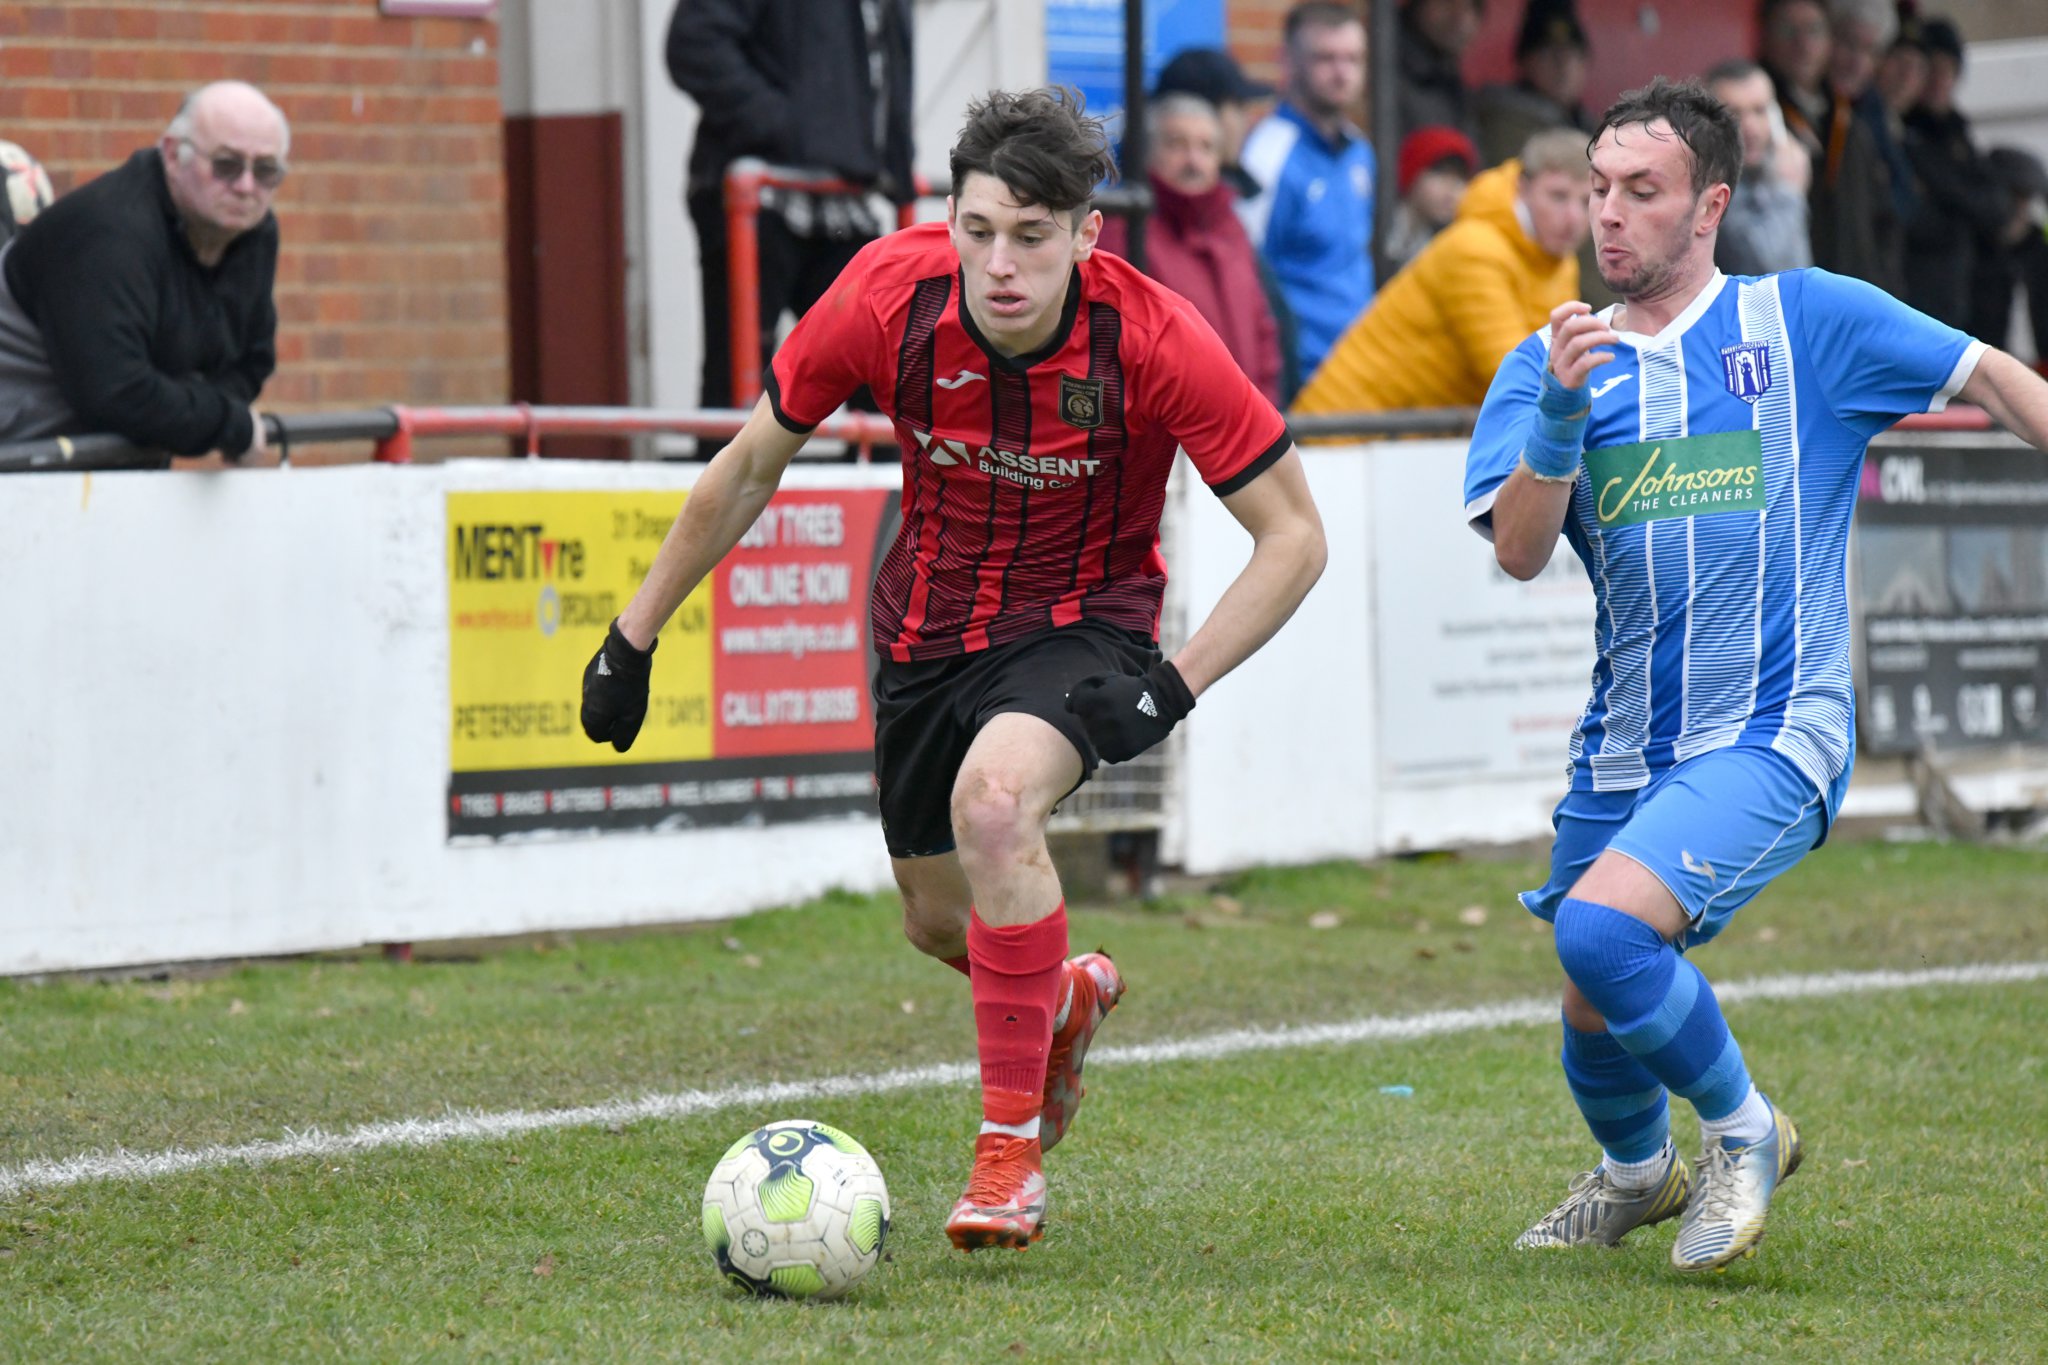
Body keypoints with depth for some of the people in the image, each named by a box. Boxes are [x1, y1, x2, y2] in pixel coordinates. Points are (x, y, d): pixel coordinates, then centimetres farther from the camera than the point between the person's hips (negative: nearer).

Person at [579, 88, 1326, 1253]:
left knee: (993, 798, -34)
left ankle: (1014, 1153, -22)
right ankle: (1064, 997, 56)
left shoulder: (1154, 339, -27)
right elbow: (752, 467, -3)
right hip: (930, 624, 4)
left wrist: (1179, 684, -25)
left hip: (1083, 622, -4)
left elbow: (1294, 535, -16)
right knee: (940, 919, 17)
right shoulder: (891, 294, -21)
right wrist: (636, 635, 2)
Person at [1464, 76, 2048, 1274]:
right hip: (1626, 746, 5)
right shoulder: (1552, 364, 6)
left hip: (1773, 735, -5)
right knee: (1596, 1017, 12)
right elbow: (1520, 551, -7)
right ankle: (1636, 1173, 46)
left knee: (1603, 928, -25)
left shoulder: (1807, 320, -1)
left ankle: (1745, 1131, 0)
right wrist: (1560, 413, -22)